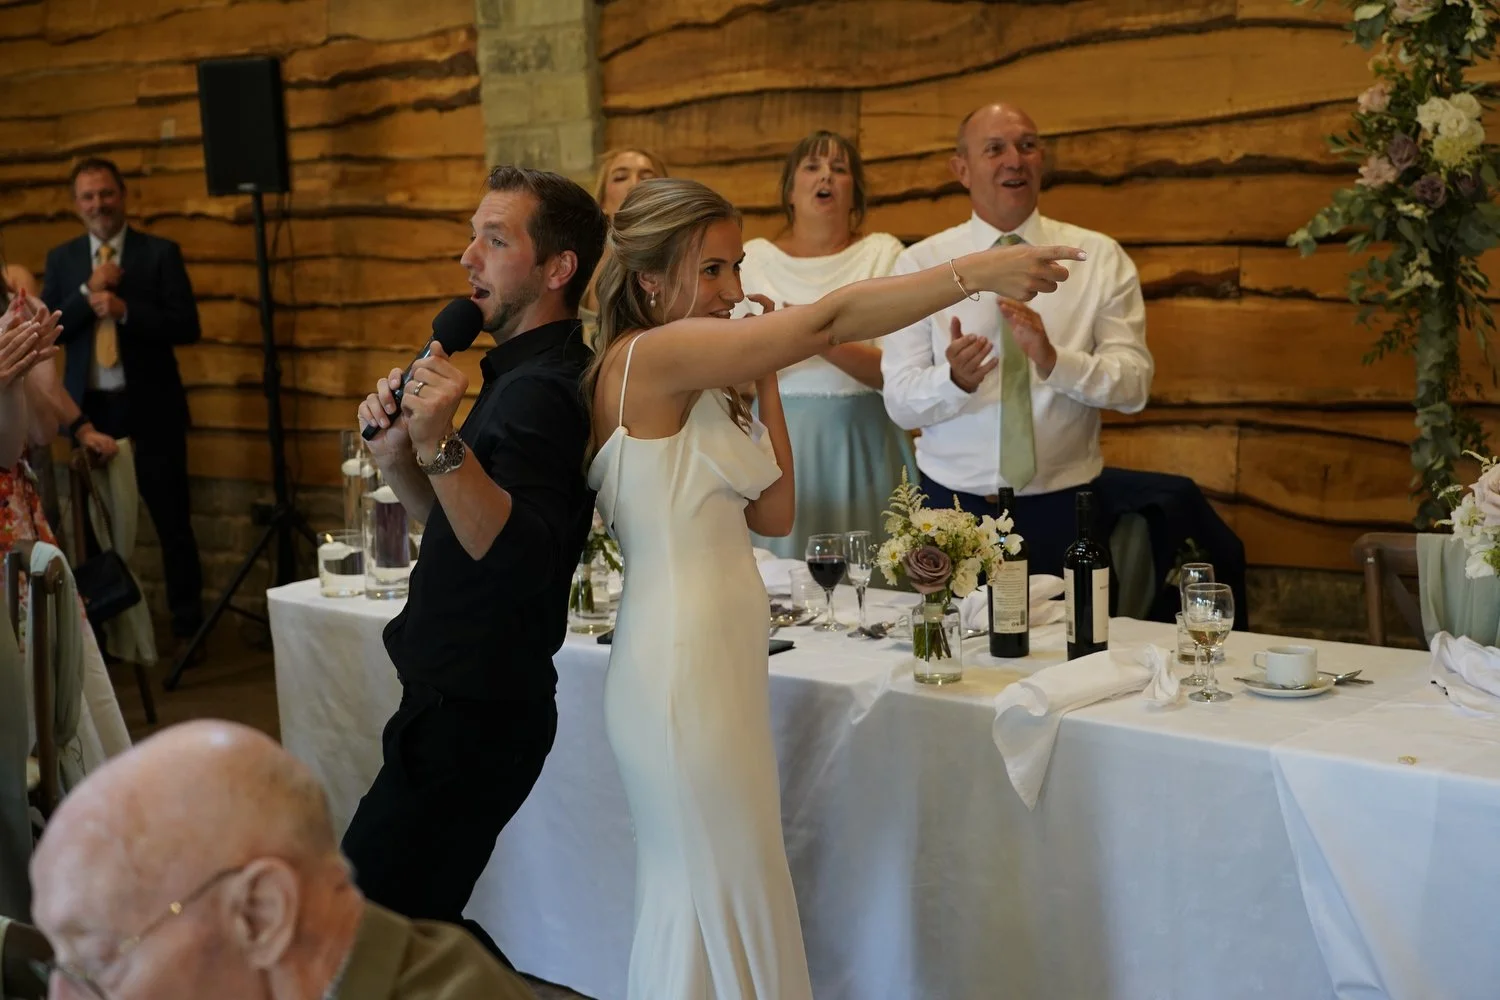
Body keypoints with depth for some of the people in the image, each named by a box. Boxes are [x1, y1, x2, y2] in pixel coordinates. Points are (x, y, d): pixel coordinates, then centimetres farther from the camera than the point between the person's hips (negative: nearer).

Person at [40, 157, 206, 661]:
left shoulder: (161, 252, -2)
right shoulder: (61, 258, 8)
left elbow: (187, 326, -9)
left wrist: (125, 309, -21)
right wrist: (87, 293, -13)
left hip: (150, 405, -3)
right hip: (89, 406, 3)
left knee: (171, 520, 2)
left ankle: (187, 627, 12)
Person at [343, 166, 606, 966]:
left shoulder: (538, 393, -20)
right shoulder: (526, 374, 12)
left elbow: (523, 559, -31)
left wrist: (442, 447, -37)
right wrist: (400, 458, 1)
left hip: (472, 720, -10)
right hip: (463, 702, 10)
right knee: (415, 927, 19)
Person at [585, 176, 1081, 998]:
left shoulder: (687, 379, 14)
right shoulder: (651, 356, -14)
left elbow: (773, 514, 11)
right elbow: (828, 322, -21)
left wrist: (762, 379, 7)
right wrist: (976, 273, -20)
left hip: (718, 659, 9)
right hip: (684, 671, -9)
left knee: (698, 900, 16)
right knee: (725, 906, -1)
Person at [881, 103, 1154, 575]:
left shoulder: (1101, 258, 1)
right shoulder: (919, 264, -1)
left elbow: (1134, 385, -7)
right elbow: (900, 402, -6)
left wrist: (1054, 360, -24)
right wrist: (956, 378, -26)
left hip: (1062, 506, 0)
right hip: (954, 501, 0)